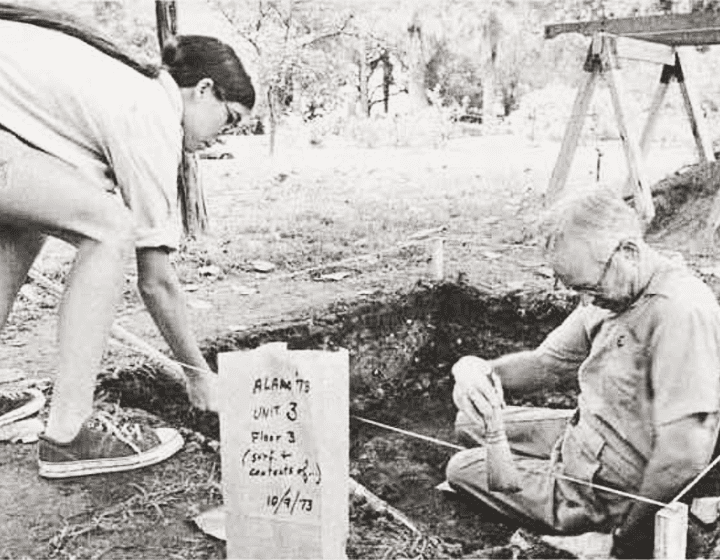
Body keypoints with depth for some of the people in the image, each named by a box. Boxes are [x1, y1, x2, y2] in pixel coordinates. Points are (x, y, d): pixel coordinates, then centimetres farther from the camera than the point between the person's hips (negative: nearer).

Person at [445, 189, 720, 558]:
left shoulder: (680, 311, -31)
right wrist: (478, 371, -17)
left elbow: (685, 454, -34)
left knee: (461, 469, 4)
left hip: (608, 489, -9)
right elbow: (548, 361, 4)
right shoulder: (612, 293, -1)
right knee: (470, 422, 18)